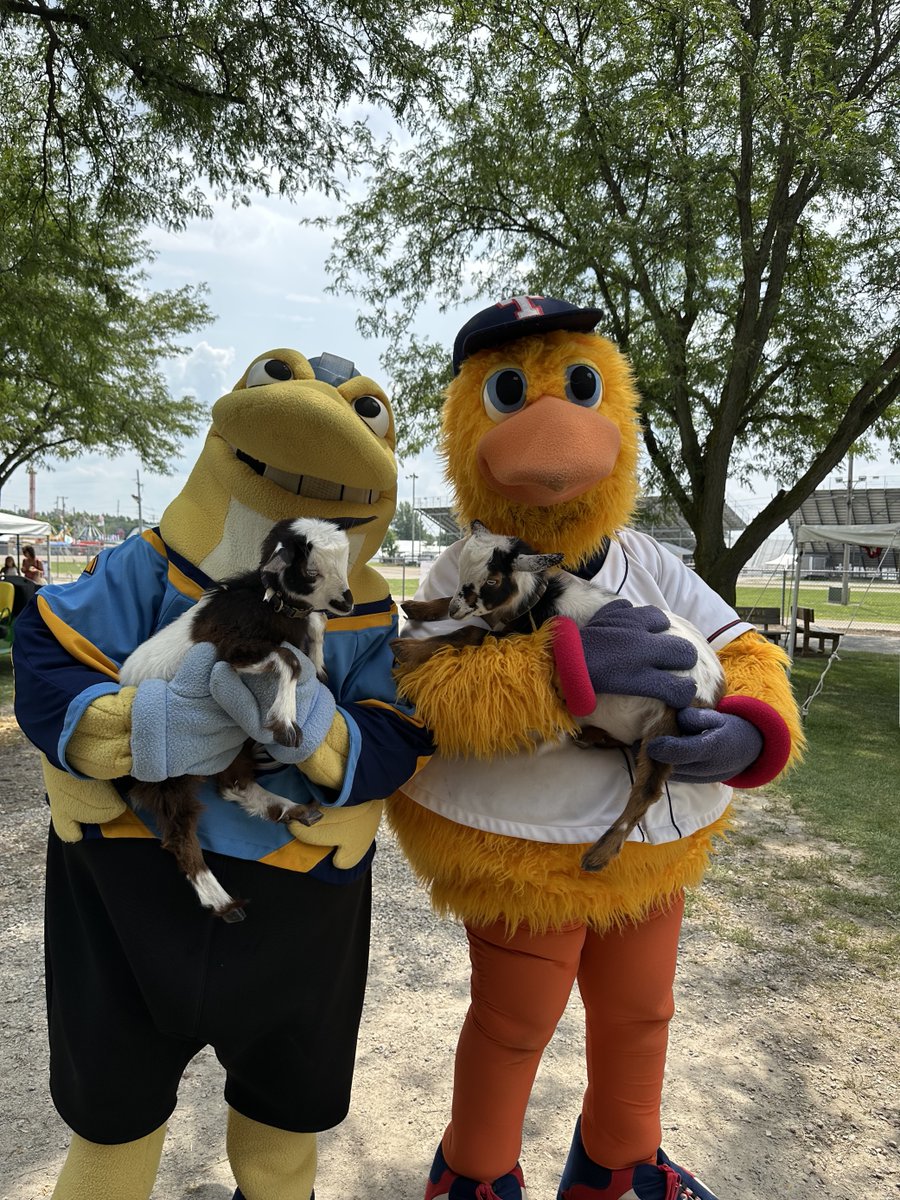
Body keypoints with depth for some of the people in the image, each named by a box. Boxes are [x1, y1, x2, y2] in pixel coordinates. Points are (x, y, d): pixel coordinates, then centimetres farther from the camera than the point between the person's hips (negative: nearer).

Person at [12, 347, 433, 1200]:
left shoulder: (371, 620, -12)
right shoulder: (145, 573, -14)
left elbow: (395, 746, -18)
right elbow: (43, 664, -17)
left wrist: (312, 728, -38)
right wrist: (134, 725, -36)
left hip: (292, 905, 1)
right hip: (131, 884, -1)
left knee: (291, 1093, 27)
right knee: (114, 1096, 26)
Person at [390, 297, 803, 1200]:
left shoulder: (646, 562, -6)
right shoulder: (462, 578, -17)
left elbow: (742, 653, -6)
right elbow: (423, 697, -30)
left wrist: (751, 730, -28)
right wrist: (563, 666, -42)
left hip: (652, 850, 5)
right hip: (520, 857, -4)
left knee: (638, 1017, 25)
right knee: (513, 1026, 17)